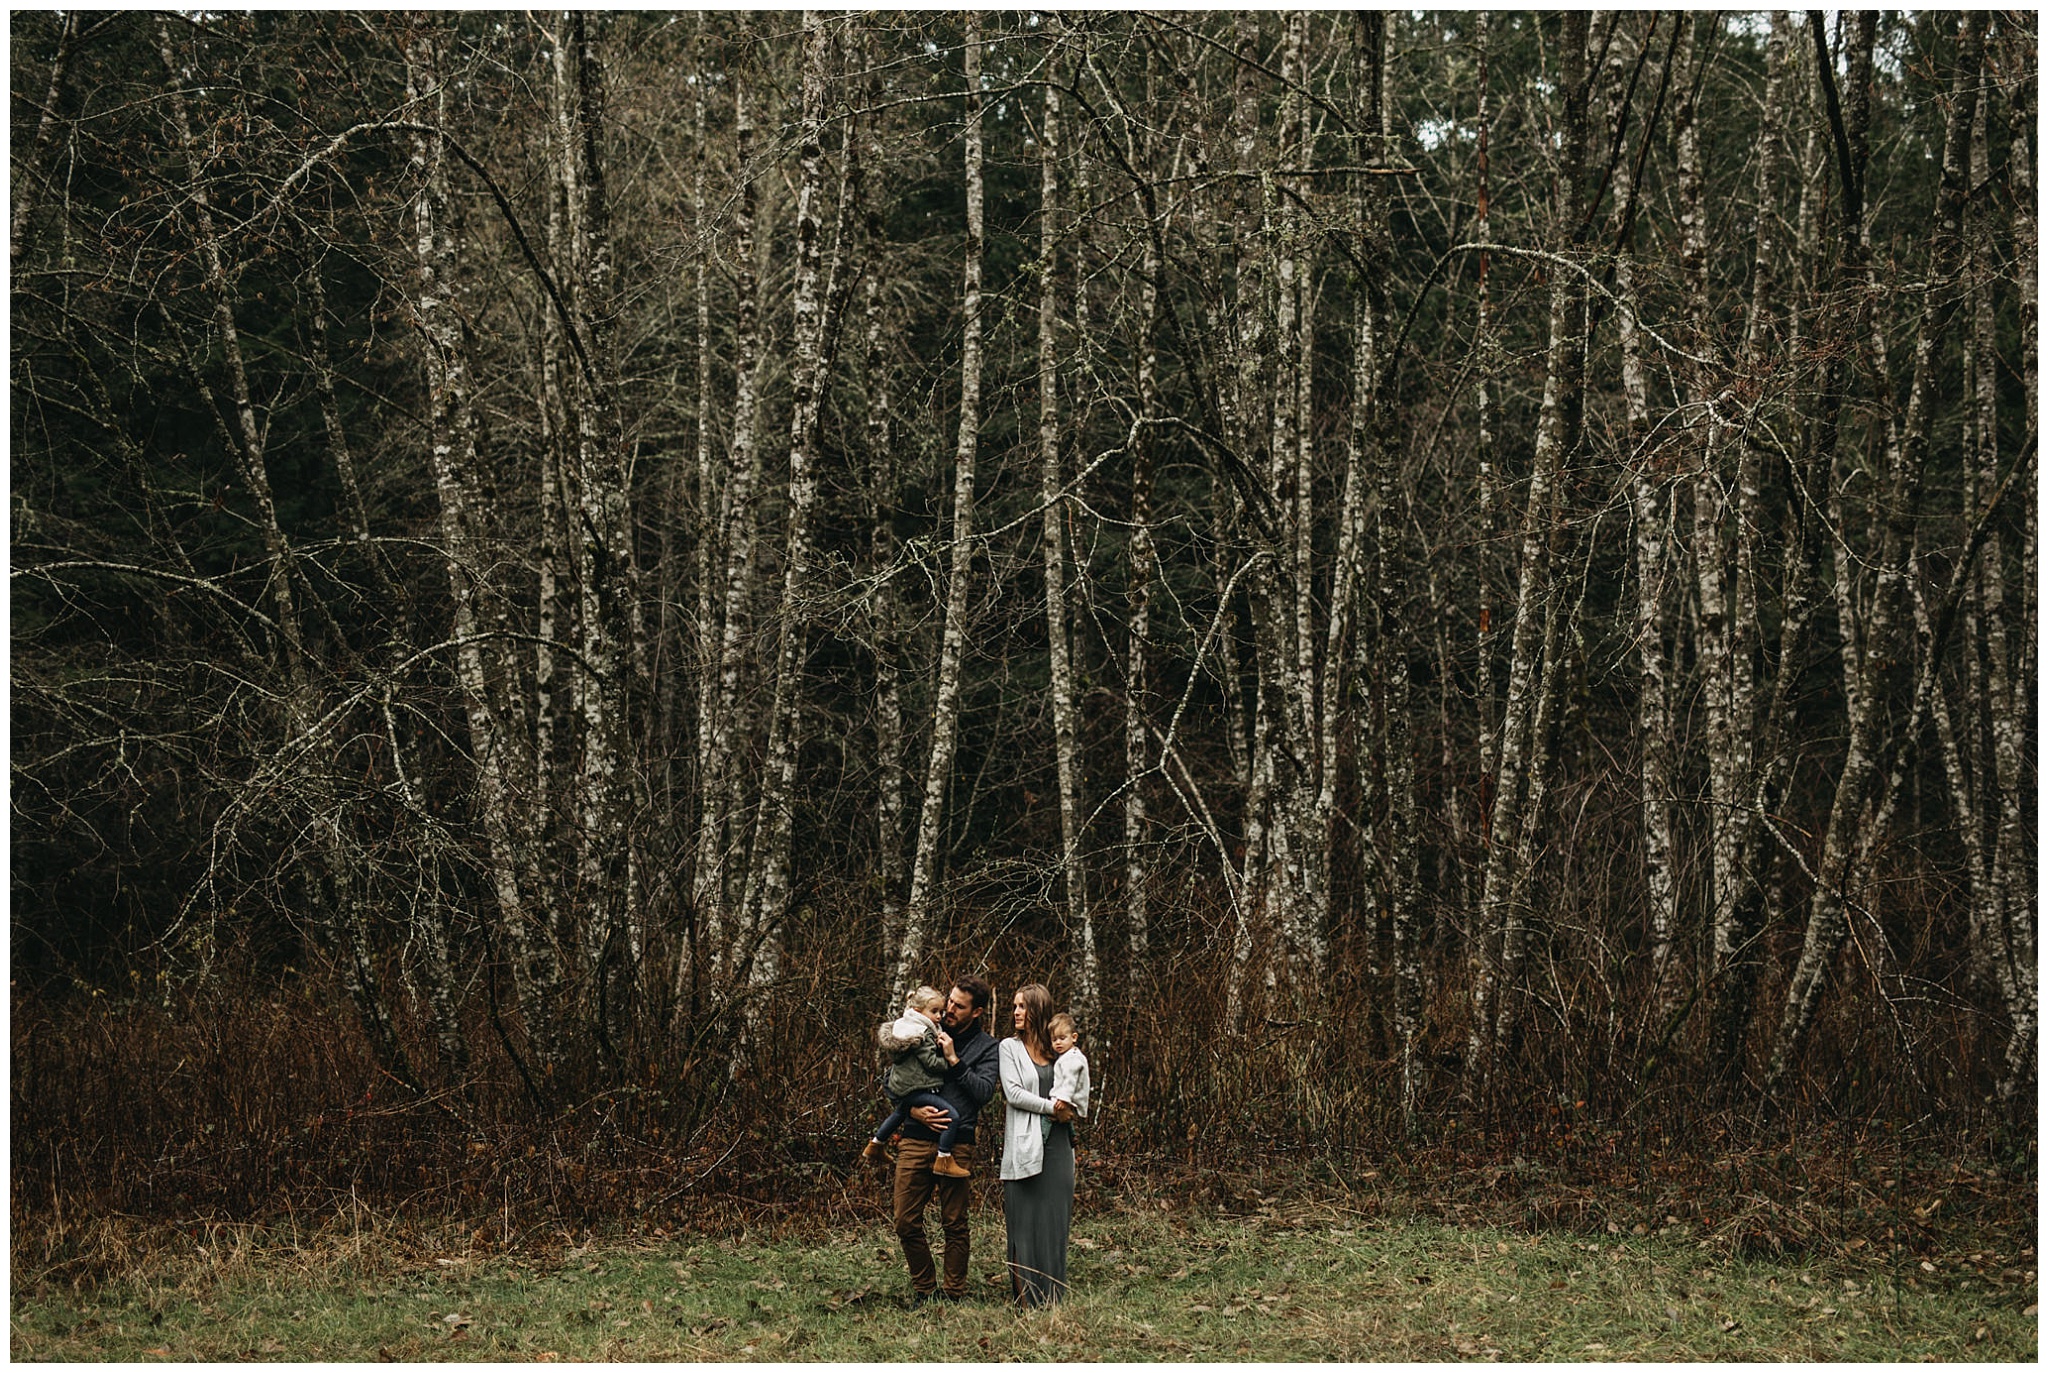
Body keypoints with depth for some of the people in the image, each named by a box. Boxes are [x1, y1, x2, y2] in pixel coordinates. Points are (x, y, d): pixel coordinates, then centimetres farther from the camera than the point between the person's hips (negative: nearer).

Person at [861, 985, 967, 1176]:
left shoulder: (904, 1026, 10)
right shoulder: (923, 1035, -20)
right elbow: (931, 1063, -21)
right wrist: (950, 1060, -8)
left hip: (899, 1087, 11)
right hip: (918, 1088, -11)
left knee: (900, 1112, 38)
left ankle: (875, 1145, 55)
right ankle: (943, 1160, -18)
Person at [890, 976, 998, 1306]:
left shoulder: (986, 1047, 6)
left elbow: (985, 1090, -8)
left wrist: (955, 1061, -12)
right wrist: (913, 1110, -5)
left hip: (957, 1144, -2)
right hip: (915, 1140, 2)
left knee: (954, 1225, 3)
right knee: (906, 1223, 0)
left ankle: (954, 1295, 13)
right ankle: (924, 1290, 14)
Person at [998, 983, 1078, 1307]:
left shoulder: (1055, 1050, 14)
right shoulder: (1010, 1047, 4)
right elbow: (1013, 1093, -7)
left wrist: (1066, 1108, -3)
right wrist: (1051, 1107, -10)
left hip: (1057, 1143, 4)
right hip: (1026, 1144, -4)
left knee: (1055, 1217, 3)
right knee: (1025, 1219, -4)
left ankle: (1053, 1292, 8)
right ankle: (1026, 1294, -1)